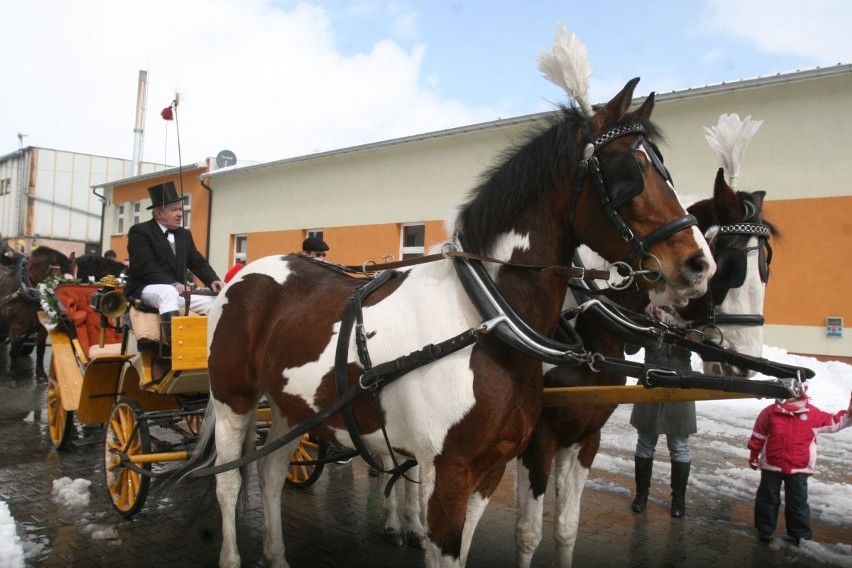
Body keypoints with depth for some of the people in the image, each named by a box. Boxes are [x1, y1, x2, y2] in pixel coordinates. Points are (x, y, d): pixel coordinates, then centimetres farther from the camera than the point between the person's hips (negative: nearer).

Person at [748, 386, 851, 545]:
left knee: (798, 502, 12)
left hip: (799, 468, 0)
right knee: (768, 499, 11)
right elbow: (759, 435, 2)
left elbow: (833, 422, 6)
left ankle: (800, 534, 28)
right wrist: (754, 455, 7)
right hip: (772, 466, 0)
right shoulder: (770, 412, -6)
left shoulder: (812, 413, -4)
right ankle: (765, 529, 25)